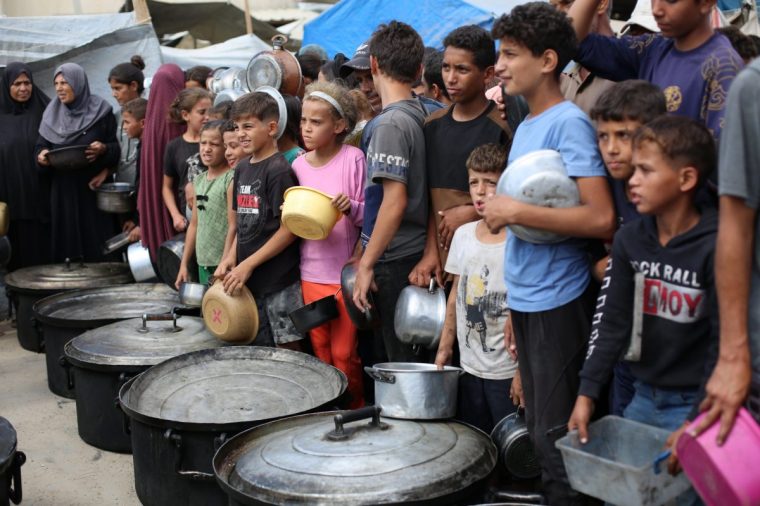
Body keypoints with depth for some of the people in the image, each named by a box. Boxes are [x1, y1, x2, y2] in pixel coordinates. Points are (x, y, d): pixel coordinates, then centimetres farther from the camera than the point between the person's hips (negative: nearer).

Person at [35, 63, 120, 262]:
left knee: (97, 244, -4)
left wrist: (104, 149, -21)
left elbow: (117, 148, 0)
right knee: (65, 241, 1)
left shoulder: (101, 111, 0)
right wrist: (41, 156, -11)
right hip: (62, 190, 3)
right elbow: (40, 146, 11)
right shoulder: (51, 113, 10)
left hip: (94, 189, -3)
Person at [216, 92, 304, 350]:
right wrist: (231, 258, 3)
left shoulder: (279, 171, -13)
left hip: (279, 281, -7)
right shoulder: (242, 168, 11)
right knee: (259, 348, 15)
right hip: (250, 280, 7)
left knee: (287, 348, 0)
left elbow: (289, 229, -16)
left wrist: (248, 264, -15)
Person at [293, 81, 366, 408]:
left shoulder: (353, 159, -9)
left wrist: (351, 207, -26)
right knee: (320, 353, 14)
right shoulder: (299, 165, 6)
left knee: (344, 354, 2)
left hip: (344, 274, -5)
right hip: (310, 274, 5)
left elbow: (369, 215, -7)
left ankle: (355, 412, 20)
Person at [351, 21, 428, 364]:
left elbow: (395, 201, -23)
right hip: (414, 254, 9)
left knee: (399, 363, 0)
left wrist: (366, 264, -18)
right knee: (388, 353, 17)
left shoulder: (390, 123, -17)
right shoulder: (419, 114, 9)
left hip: (393, 262, -9)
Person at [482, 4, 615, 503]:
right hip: (528, 302, 9)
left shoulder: (569, 123, -13)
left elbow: (601, 219, -23)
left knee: (557, 439, 0)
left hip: (558, 305, -8)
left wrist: (515, 211, -18)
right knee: (537, 431, 17)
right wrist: (516, 307, 17)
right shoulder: (526, 127, 13)